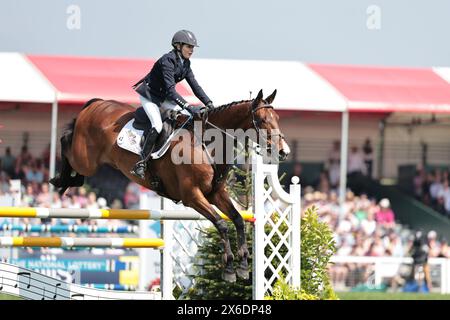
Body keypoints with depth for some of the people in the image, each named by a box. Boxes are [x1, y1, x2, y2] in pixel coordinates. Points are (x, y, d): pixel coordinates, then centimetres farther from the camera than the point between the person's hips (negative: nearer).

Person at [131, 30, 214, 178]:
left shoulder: (185, 63, -1)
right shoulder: (167, 61, -28)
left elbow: (195, 85, -1)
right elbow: (170, 89, -36)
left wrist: (209, 103, -13)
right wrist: (187, 106, -44)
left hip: (162, 97, 9)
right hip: (148, 95, -9)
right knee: (157, 125, -25)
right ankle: (141, 163, -23)